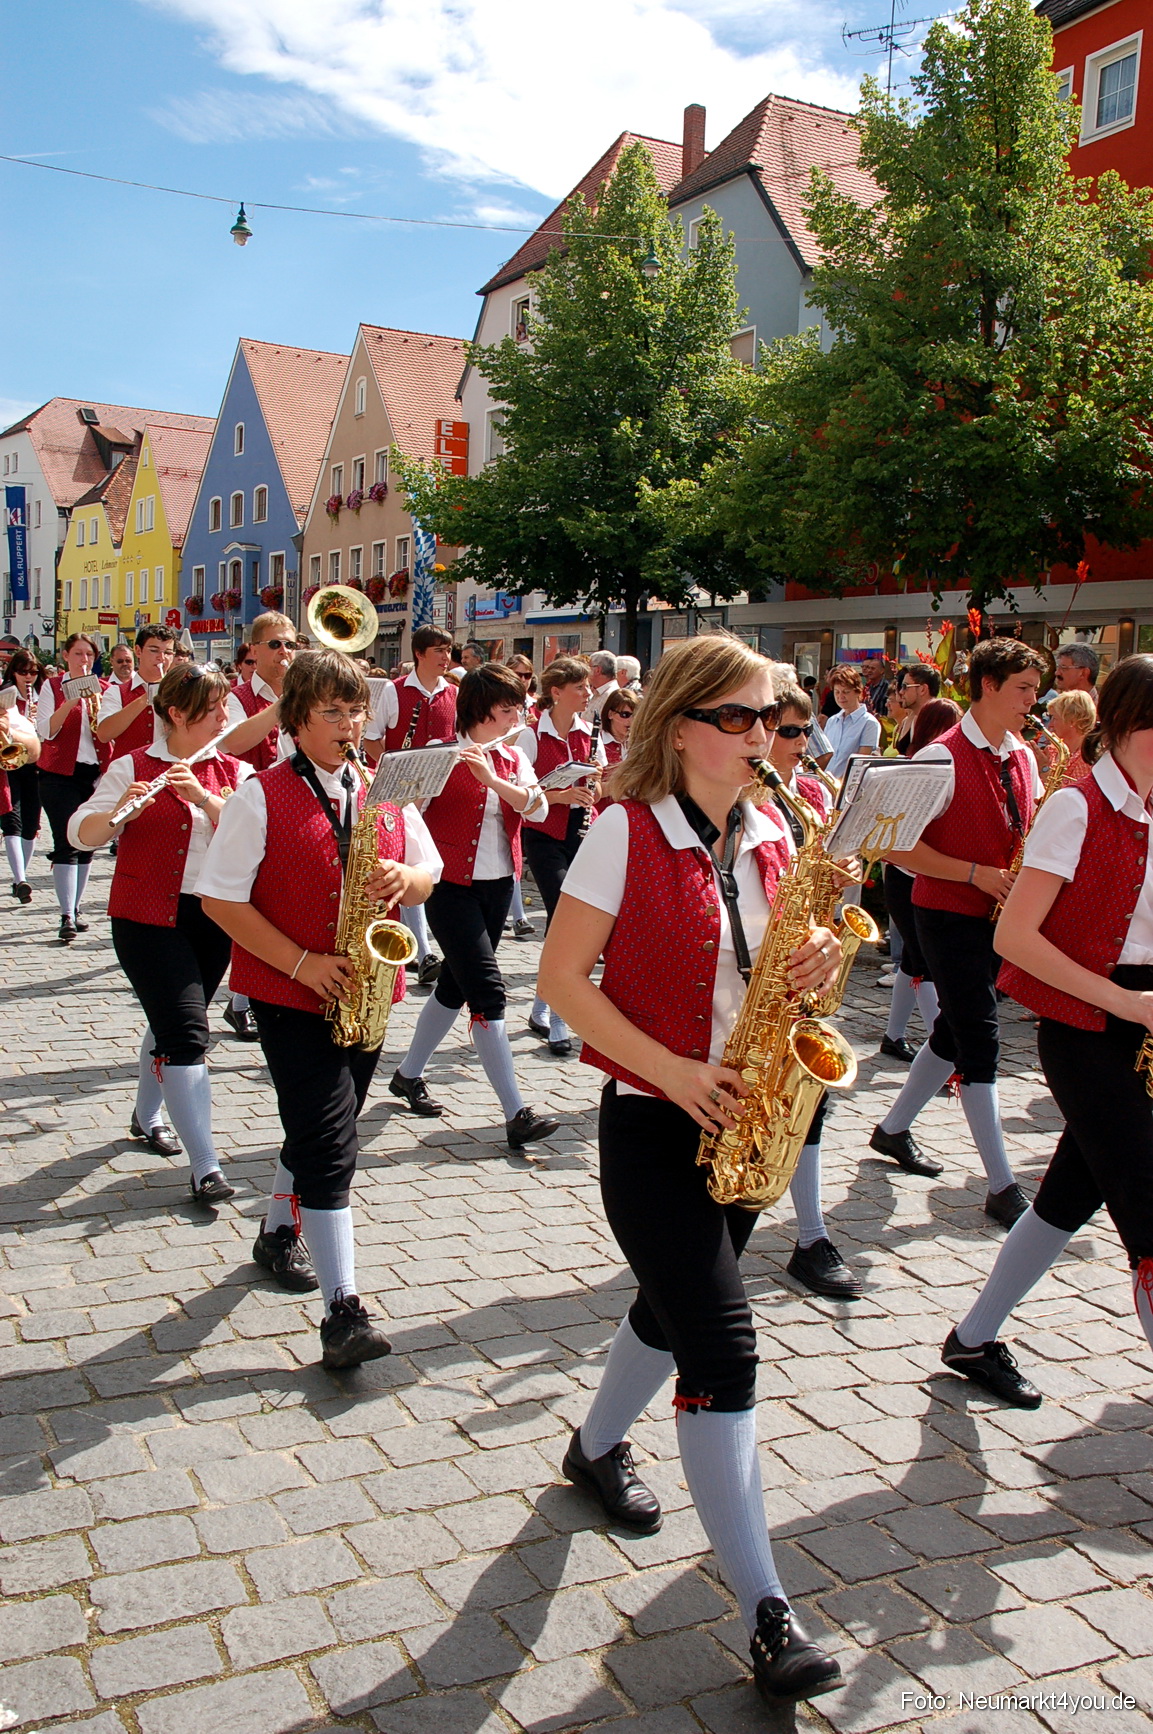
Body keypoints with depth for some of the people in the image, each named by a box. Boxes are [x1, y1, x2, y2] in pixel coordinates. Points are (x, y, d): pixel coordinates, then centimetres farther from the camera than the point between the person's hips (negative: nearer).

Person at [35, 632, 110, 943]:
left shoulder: (103, 688, 10)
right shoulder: (52, 686, 2)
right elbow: (45, 731, -10)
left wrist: (95, 702, -16)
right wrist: (70, 701, -20)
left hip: (96, 773, 4)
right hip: (61, 774, -3)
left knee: (87, 844, 8)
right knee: (66, 844, -12)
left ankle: (75, 909, 19)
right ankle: (67, 917, -14)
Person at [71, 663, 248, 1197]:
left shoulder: (235, 771, 6)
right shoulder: (132, 767, -4)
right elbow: (81, 833, -11)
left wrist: (204, 797, -25)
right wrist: (118, 811, -30)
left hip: (213, 918, 4)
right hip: (147, 918, -4)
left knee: (172, 1020, 19)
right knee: (187, 1031, -13)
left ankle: (147, 1117, 44)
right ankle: (206, 1169, -11)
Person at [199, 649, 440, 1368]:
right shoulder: (262, 796, -8)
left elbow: (429, 871, 13)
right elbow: (221, 897, -11)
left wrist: (405, 879, -12)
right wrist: (301, 962, -18)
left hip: (366, 990, 5)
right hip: (291, 990, -5)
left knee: (321, 1132, 19)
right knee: (329, 1145, -11)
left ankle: (279, 1234, 44)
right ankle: (343, 1309, -8)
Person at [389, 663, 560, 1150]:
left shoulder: (513, 759, 8)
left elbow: (537, 807, -10)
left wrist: (492, 778, -25)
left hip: (497, 886, 7)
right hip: (451, 886, -7)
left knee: (456, 985, 16)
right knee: (487, 991, -12)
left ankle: (408, 1074, 36)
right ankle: (516, 1114, -11)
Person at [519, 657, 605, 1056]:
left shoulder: (589, 732, 7)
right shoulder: (532, 733, -7)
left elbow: (600, 793, 10)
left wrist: (599, 780, -11)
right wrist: (561, 794, -23)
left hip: (581, 833, 5)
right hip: (544, 835, -5)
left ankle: (540, 1010, 26)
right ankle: (558, 1023, -8)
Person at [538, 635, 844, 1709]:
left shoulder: (771, 838, 4)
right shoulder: (628, 832, -13)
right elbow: (560, 977, -13)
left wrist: (819, 958, -11)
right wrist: (671, 1070, -20)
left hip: (743, 1122, 6)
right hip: (653, 1124, -6)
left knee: (675, 1307, 22)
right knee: (723, 1347, -8)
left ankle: (596, 1450, 49)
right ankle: (766, 1610, 2)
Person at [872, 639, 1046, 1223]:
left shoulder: (1023, 758, 9)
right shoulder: (941, 757, -14)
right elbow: (899, 847, -16)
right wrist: (979, 875, -20)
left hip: (998, 916, 8)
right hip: (949, 916, -8)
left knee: (956, 1032, 17)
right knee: (980, 1041, -7)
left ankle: (893, 1129, 36)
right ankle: (1002, 1188, -2)